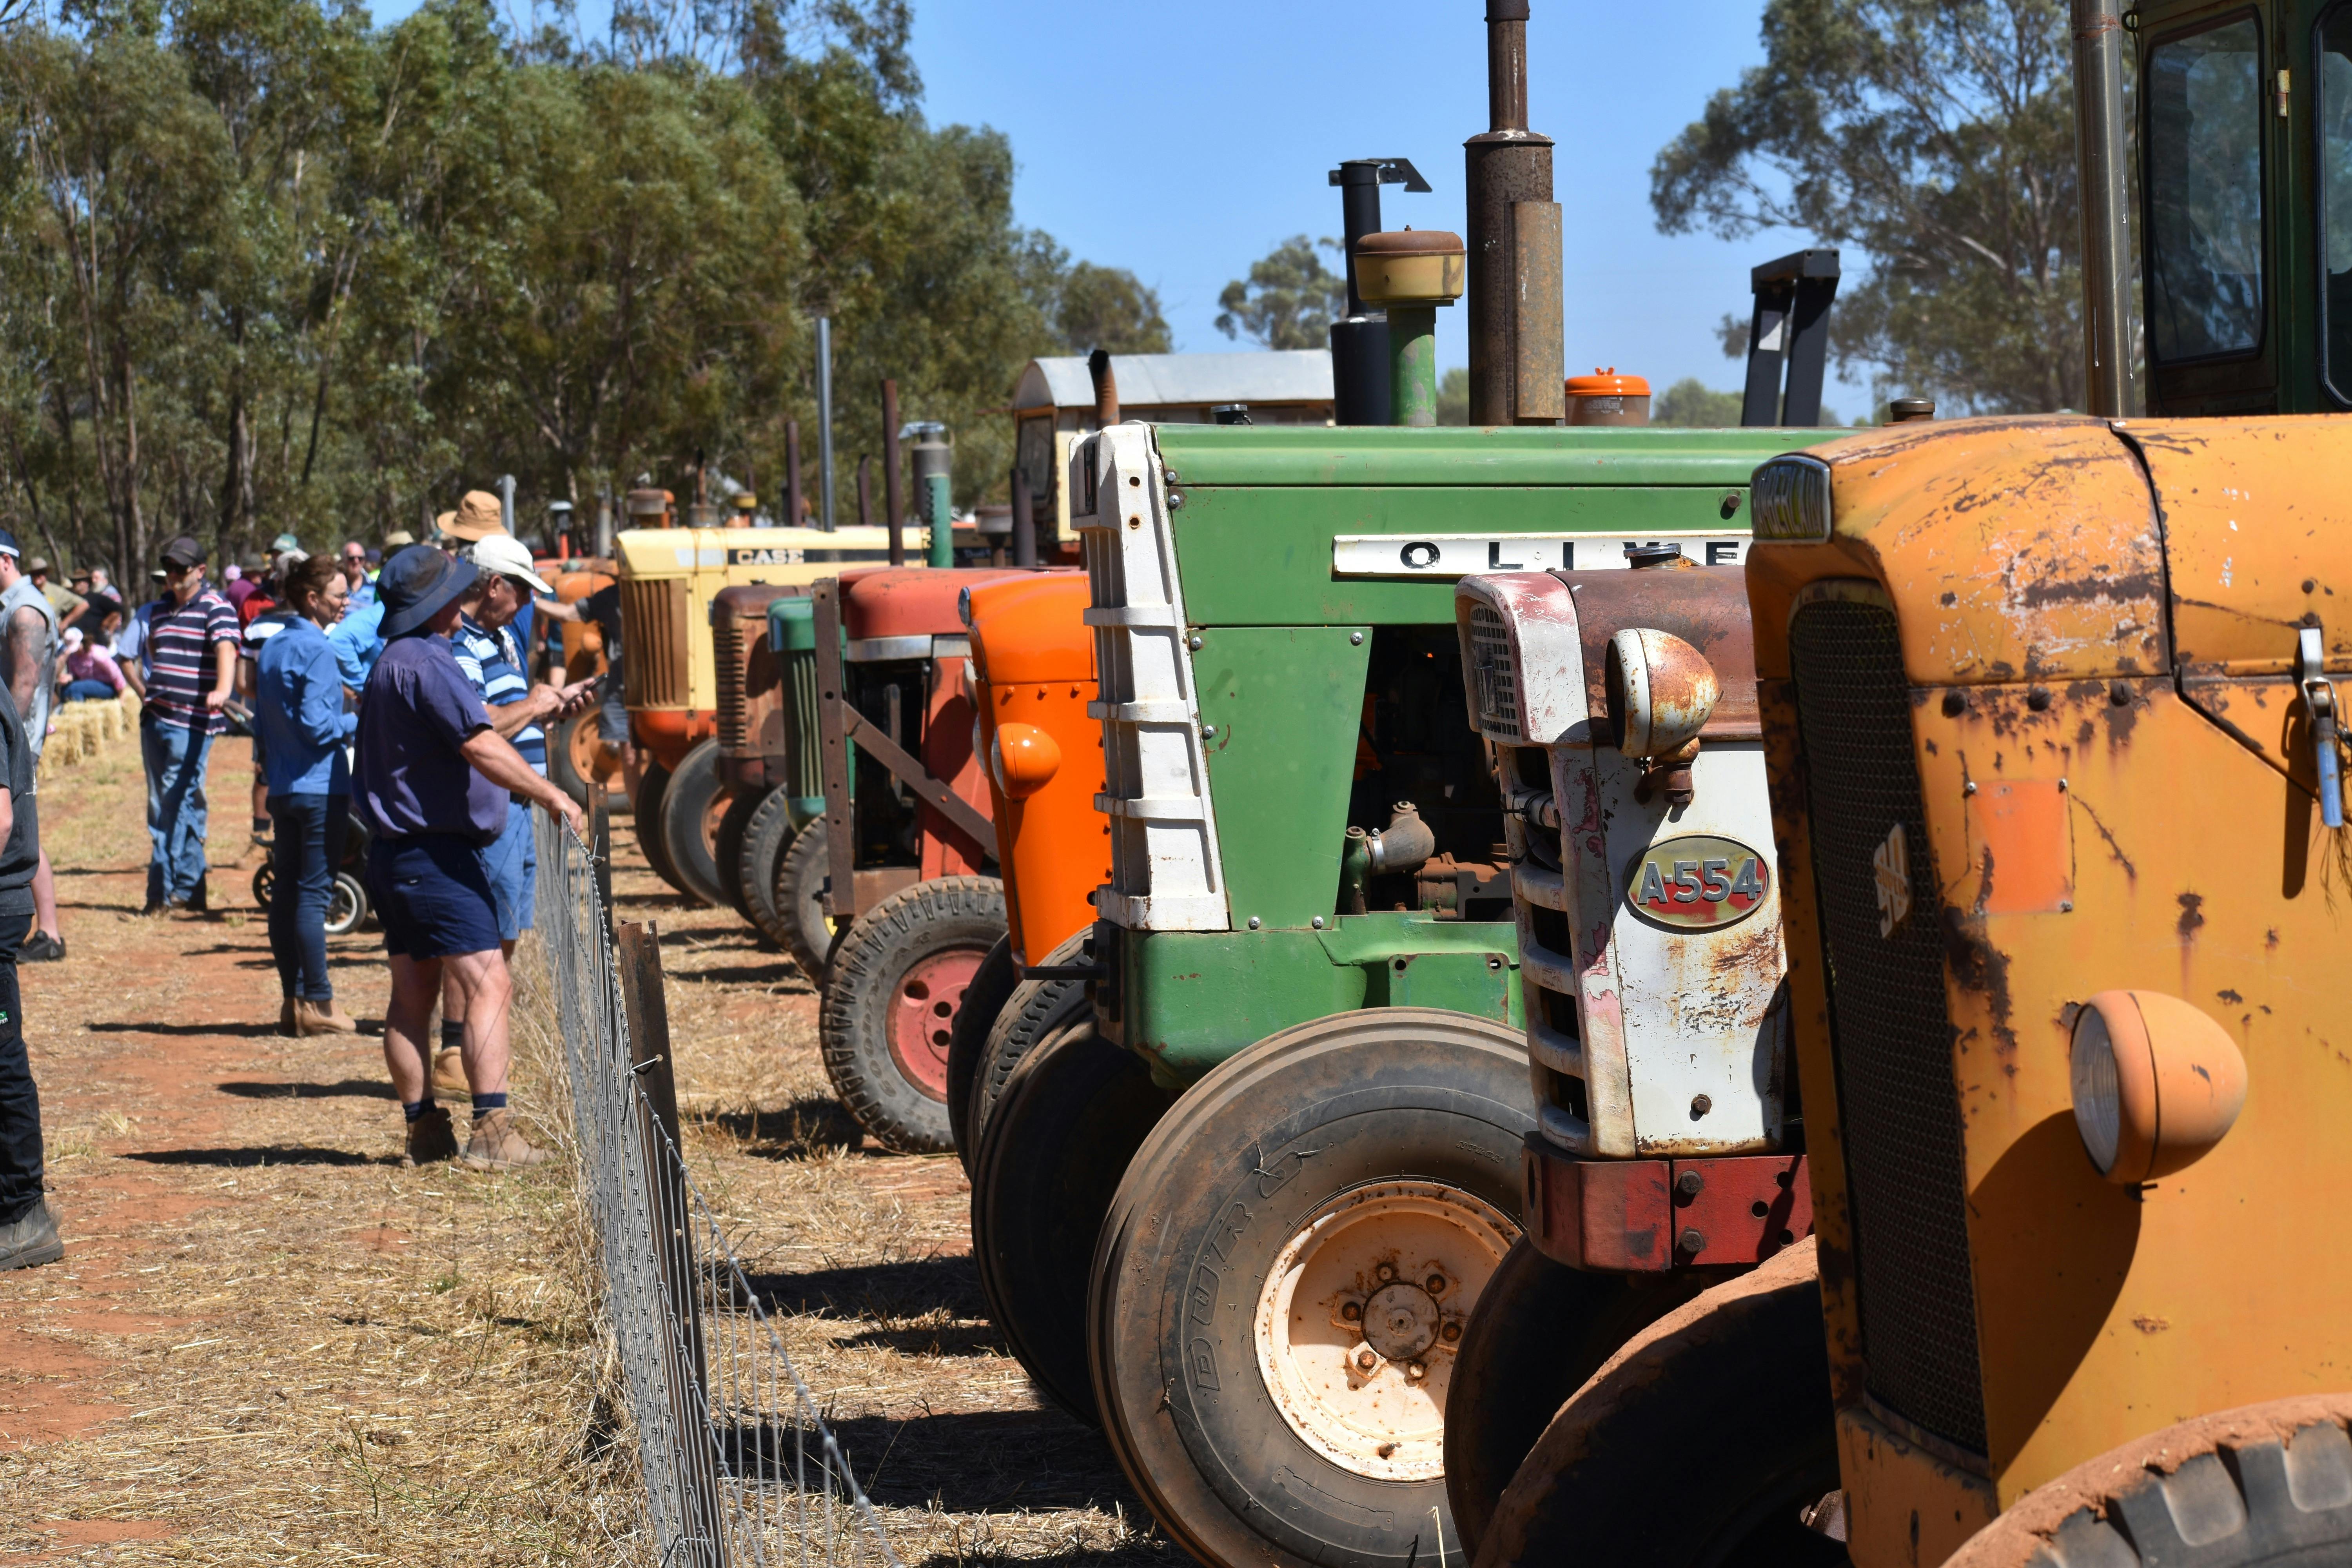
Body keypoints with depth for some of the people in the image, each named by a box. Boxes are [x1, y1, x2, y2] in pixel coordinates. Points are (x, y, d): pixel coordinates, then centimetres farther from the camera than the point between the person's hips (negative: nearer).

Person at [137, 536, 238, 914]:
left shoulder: (216, 609, -7)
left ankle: (182, 889, -7)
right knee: (160, 805, 10)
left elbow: (226, 650, -25)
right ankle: (165, 890, 16)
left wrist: (222, 691, -41)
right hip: (155, 717, 8)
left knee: (179, 802, -10)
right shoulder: (160, 609, 17)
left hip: (191, 722, -8)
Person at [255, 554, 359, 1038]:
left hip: (282, 789, 8)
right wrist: (358, 721, -2)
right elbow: (317, 725, -18)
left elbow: (261, 726, 16)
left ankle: (293, 999, 12)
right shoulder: (315, 649, -13)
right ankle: (317, 1004, -3)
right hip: (320, 787, -8)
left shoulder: (271, 646, 12)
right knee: (314, 894, -5)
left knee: (287, 893, 8)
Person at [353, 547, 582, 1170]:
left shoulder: (394, 662, 16)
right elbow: (480, 747, -27)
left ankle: (423, 1129, 16)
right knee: (488, 982, -12)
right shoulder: (425, 663, -17)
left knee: (412, 993, 12)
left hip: (396, 851, 11)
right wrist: (552, 795, -23)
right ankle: (492, 1131, -16)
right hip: (434, 851, -11)